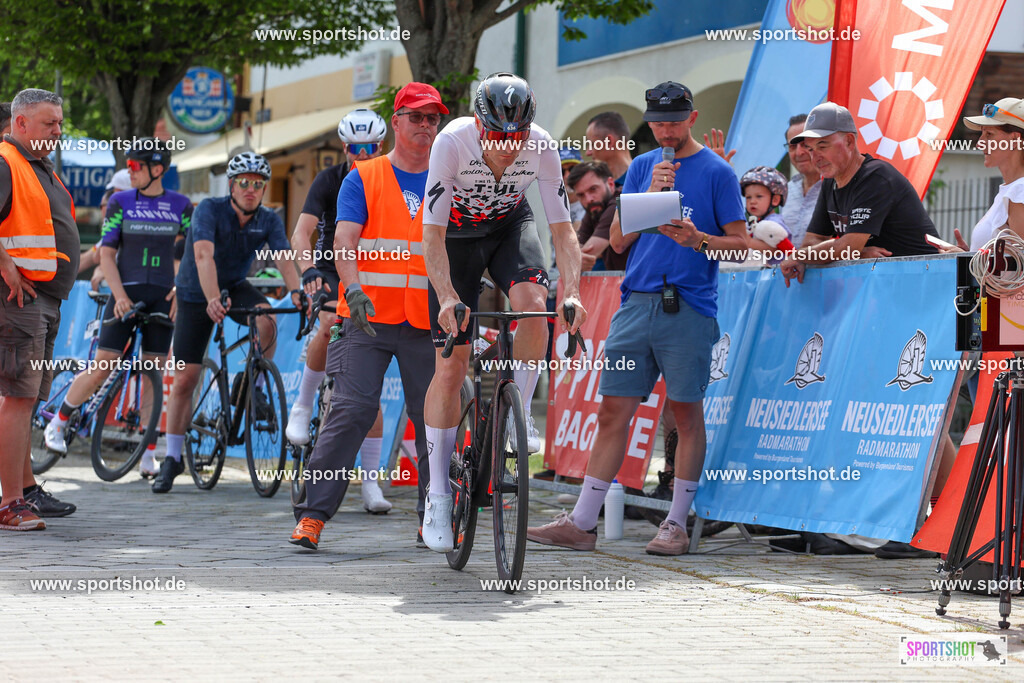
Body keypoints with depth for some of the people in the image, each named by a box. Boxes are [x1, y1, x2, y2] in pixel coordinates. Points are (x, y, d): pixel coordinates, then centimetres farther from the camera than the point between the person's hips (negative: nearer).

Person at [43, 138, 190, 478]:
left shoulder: (180, 206, 5)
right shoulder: (120, 202, 2)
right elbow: (106, 252, 0)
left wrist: (181, 289, -6)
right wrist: (119, 294, -12)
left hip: (162, 297, 1)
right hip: (126, 293, -1)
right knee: (102, 368, -6)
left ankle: (148, 455, 2)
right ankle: (58, 422, 14)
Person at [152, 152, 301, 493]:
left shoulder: (268, 220, -11)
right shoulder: (209, 210, -23)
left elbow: (284, 259, -25)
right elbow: (204, 256, -37)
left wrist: (296, 291, -46)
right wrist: (213, 300, -52)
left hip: (235, 286, 2)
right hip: (196, 294, -2)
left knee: (266, 321, -32)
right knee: (185, 379, -6)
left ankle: (254, 384, -6)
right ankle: (172, 458, 8)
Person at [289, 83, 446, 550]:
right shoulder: (363, 179, 6)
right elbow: (344, 239, -6)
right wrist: (354, 290, -23)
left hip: (426, 323, 3)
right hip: (367, 318, -2)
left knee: (434, 416, 3)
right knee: (351, 410, -12)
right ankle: (313, 514, -10)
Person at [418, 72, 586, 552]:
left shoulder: (541, 147, -27)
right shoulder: (452, 142, -33)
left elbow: (562, 229, -22)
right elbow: (433, 234, -31)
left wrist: (571, 292, -37)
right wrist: (447, 297, -44)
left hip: (510, 224, 2)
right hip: (458, 234, -2)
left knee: (533, 301, -32)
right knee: (450, 368, -6)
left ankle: (520, 414, -10)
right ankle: (437, 497, 1)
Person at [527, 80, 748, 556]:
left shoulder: (716, 172, 2)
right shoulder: (641, 168, 15)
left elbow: (741, 243, 0)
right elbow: (618, 240, 10)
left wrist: (698, 240, -18)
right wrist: (651, 195, -4)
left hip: (688, 307, -4)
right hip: (636, 303, 4)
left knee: (687, 415, 1)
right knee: (613, 411, 3)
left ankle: (676, 524, 9)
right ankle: (581, 524, 4)